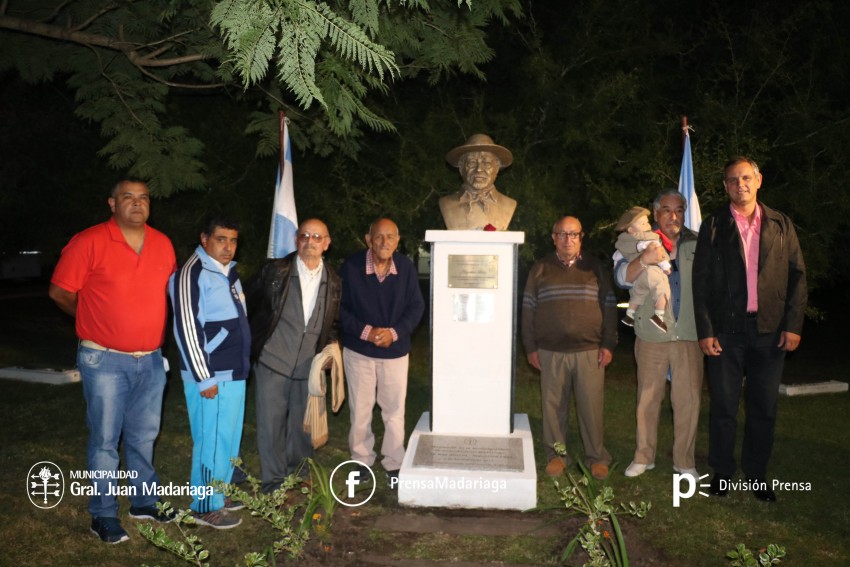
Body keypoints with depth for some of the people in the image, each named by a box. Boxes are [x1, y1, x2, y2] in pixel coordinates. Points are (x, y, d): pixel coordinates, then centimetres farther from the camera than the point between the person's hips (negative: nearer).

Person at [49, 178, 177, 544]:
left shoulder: (163, 244, 5)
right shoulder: (89, 242, -10)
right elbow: (60, 291, -4)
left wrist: (150, 325, 10)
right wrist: (94, 322, 5)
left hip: (151, 360, 5)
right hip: (104, 360, -5)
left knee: (144, 436, 16)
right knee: (105, 439, 3)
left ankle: (143, 503, 31)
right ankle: (103, 515, 17)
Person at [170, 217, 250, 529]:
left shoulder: (230, 272, 12)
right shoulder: (193, 274, -14)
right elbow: (186, 328, -18)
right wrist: (204, 378, -17)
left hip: (234, 372, 9)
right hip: (210, 376, -9)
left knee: (230, 437, 17)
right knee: (212, 441, 0)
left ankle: (219, 492, 32)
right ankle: (206, 507, 14)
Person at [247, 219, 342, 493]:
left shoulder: (334, 282, 5)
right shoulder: (274, 270, -4)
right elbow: (249, 304, 6)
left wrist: (328, 347, 3)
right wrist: (252, 341, 6)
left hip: (309, 367, 3)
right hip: (273, 362, -2)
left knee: (302, 425, 13)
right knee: (271, 423, 1)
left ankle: (297, 478, 32)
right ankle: (273, 483, 16)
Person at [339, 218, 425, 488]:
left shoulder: (406, 267, -10)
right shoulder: (351, 266, -14)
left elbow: (416, 306, -3)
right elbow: (339, 307, -8)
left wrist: (395, 332, -17)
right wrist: (364, 331, -19)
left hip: (395, 350, 1)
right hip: (358, 350, -1)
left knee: (394, 411, 9)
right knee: (360, 410, 11)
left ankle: (393, 464, 25)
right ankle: (362, 460, 30)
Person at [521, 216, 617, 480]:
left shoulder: (595, 268, 10)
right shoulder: (541, 268, 8)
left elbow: (609, 307, 9)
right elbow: (528, 308, 7)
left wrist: (608, 344, 2)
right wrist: (530, 347, 3)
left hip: (590, 351, 0)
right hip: (551, 352, 0)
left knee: (591, 406, 2)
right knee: (553, 406, 5)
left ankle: (596, 457, 16)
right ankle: (556, 455, 20)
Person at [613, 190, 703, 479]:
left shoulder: (697, 244, 8)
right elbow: (622, 276, -11)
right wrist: (644, 260, -30)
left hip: (689, 335, 1)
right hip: (651, 335, -1)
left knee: (689, 398, 3)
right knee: (648, 398, 7)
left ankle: (685, 461, 17)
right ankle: (643, 457, 21)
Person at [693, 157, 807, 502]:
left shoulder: (781, 225, 9)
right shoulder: (713, 227, 3)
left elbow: (797, 275, 7)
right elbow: (700, 281, 0)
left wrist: (793, 325, -2)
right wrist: (705, 330, -6)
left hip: (770, 330, 2)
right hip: (726, 330, -1)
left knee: (764, 409, 9)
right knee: (724, 407, 5)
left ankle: (757, 474, 23)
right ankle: (722, 472, 20)